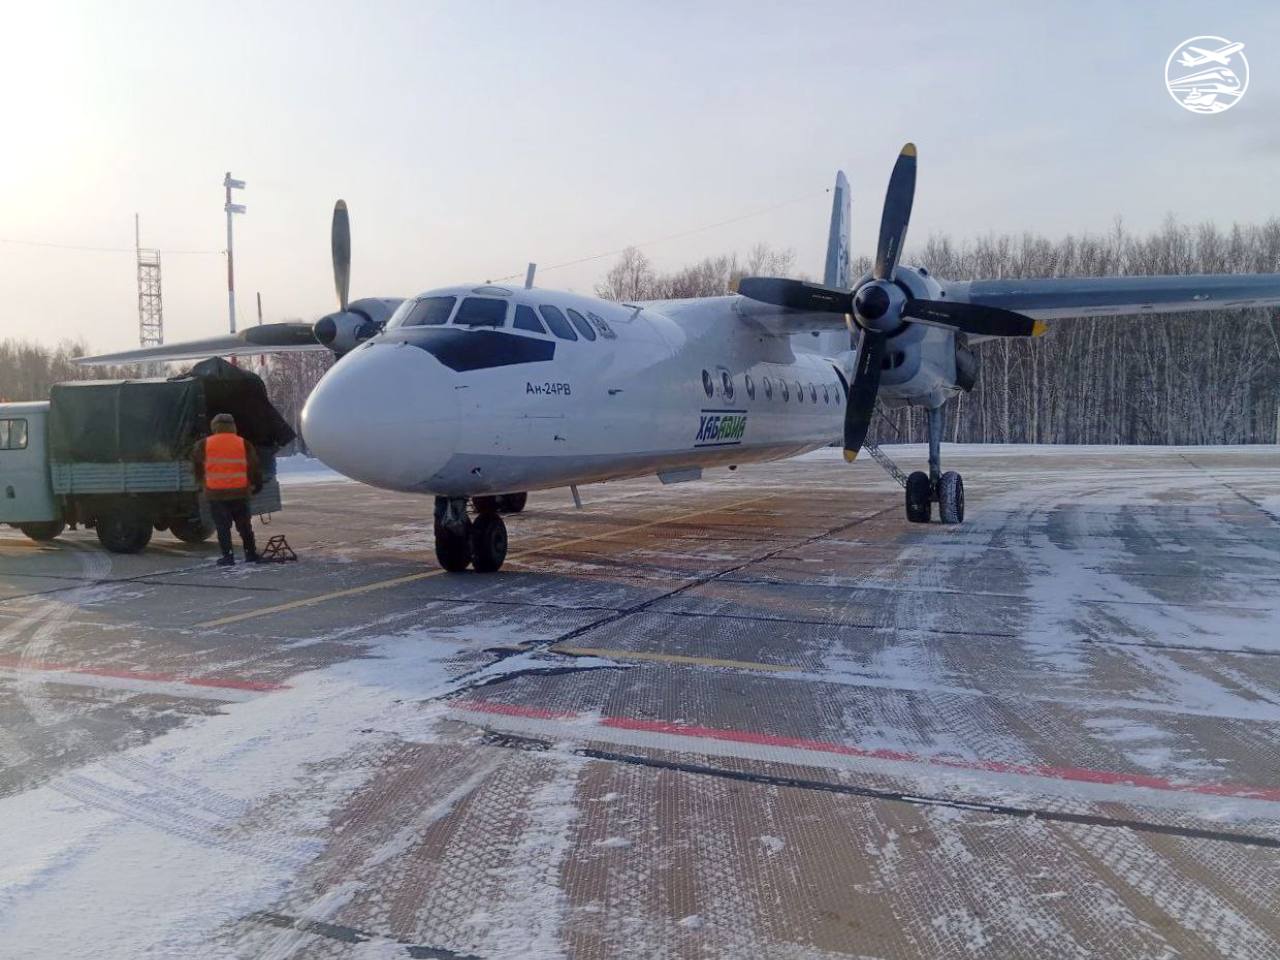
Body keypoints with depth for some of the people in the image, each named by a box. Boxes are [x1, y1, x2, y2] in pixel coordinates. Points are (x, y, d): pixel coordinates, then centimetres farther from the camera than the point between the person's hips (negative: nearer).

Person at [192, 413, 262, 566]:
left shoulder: (204, 445, 1)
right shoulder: (244, 444, 4)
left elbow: (196, 465, 12)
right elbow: (255, 467, 8)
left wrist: (201, 481, 28)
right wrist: (256, 485, 21)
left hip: (216, 494, -1)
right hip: (239, 493, 1)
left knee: (222, 526, 4)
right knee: (244, 525, 13)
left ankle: (227, 556, 1)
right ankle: (251, 553, 17)